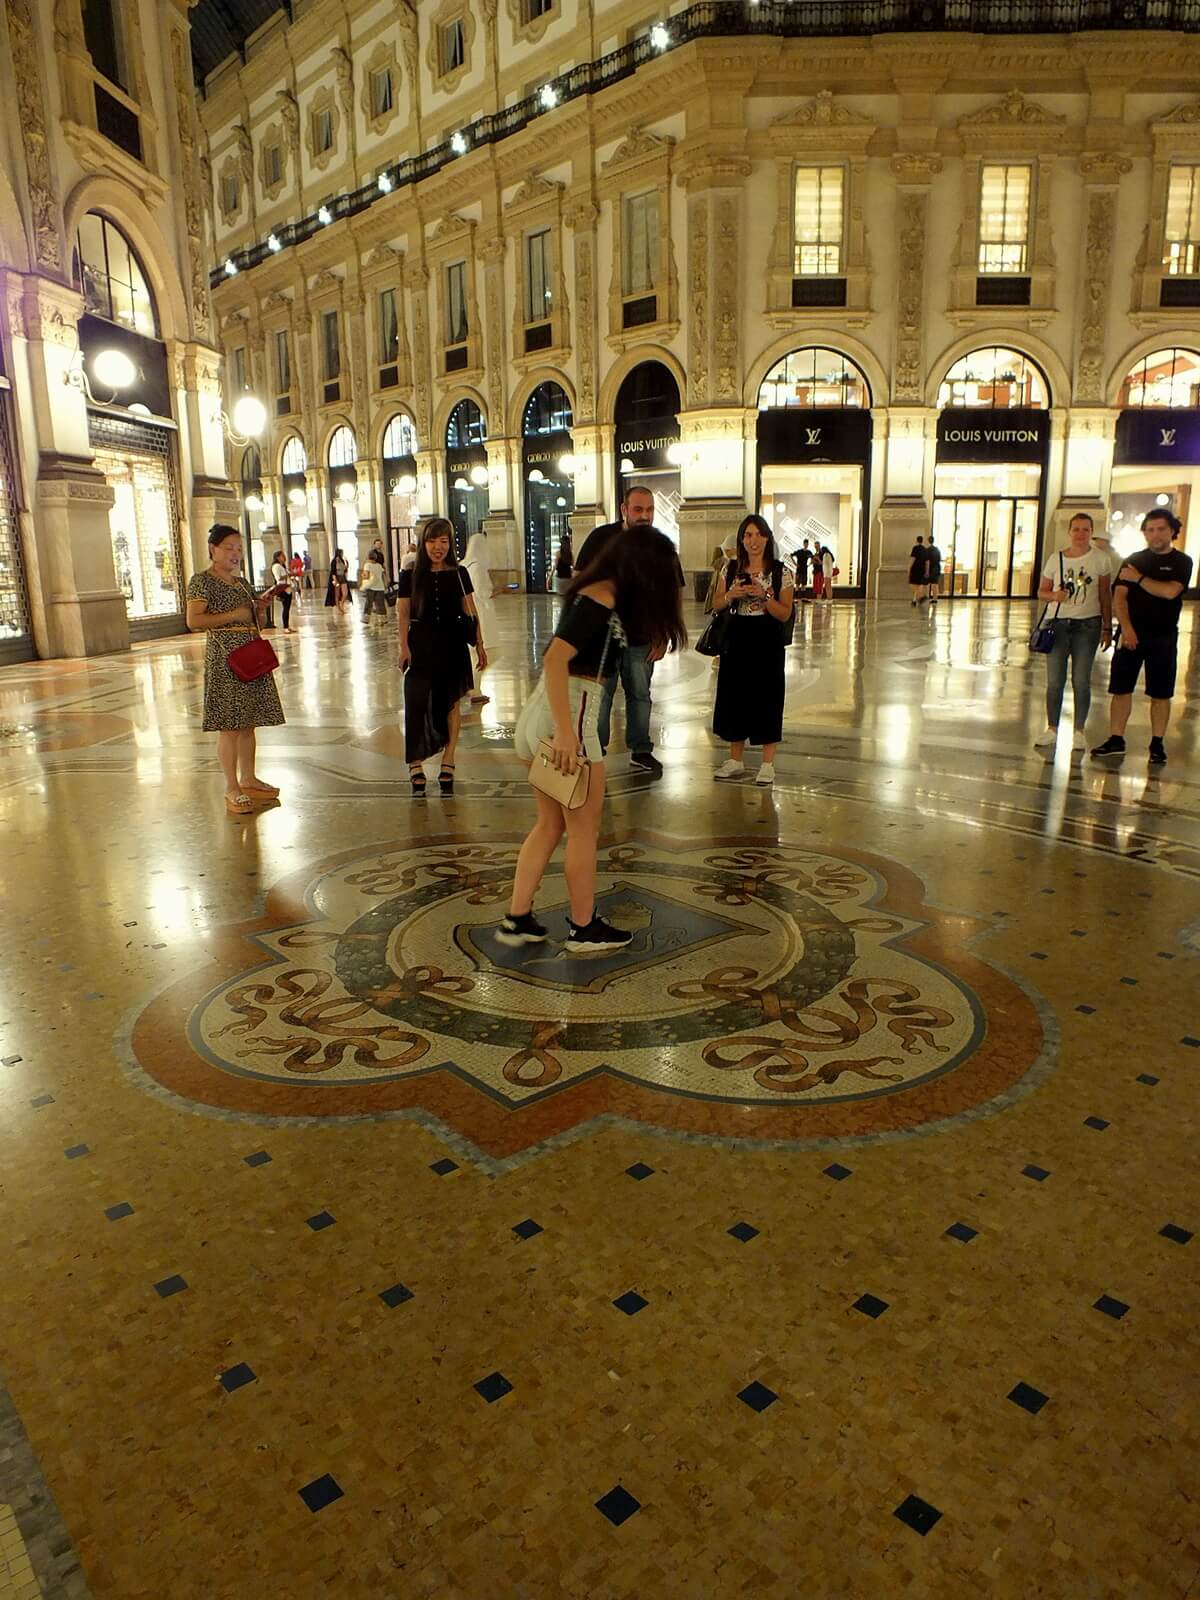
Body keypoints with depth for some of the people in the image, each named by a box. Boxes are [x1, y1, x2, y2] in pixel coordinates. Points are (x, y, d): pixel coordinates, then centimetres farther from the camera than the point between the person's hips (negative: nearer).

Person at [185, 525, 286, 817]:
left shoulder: (240, 581, 17)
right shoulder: (202, 581, -6)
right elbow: (193, 621, -16)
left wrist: (260, 606, 5)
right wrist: (234, 615, -17)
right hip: (224, 657, -8)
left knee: (248, 721, 11)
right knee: (228, 724, -6)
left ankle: (248, 779, 19)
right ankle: (232, 789, -2)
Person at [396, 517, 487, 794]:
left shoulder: (459, 574, 3)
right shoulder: (410, 576, 0)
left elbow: (470, 611, 7)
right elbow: (402, 615, -1)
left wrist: (479, 644, 4)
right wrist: (404, 647, -12)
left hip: (453, 647, 2)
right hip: (421, 647, -1)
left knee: (451, 704, 7)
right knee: (417, 704, -7)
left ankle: (447, 763, 17)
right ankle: (416, 766, -3)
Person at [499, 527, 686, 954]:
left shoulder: (594, 592, 13)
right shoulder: (602, 600, -15)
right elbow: (555, 659, -25)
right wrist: (565, 732, -27)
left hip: (538, 712, 9)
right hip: (567, 715, -9)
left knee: (550, 824, 19)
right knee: (584, 830, 6)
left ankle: (517, 919, 23)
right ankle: (584, 929, 20)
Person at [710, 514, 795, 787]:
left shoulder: (781, 572, -4)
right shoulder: (731, 569, 5)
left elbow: (785, 614, -5)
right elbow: (716, 605, 10)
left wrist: (764, 596, -20)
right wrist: (730, 595, -10)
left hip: (767, 643, -3)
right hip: (736, 641, 3)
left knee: (767, 699, 1)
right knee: (734, 698, 8)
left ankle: (768, 764, 11)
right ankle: (736, 760, 22)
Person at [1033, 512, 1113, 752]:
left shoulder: (1100, 559, 1)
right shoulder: (1056, 559, 4)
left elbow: (1106, 595, 3)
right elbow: (1041, 592, 8)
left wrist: (1107, 628, 1)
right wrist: (1053, 595, -15)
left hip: (1088, 626, -1)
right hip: (1059, 624, 1)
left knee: (1081, 681, 1)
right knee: (1054, 681, 1)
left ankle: (1078, 731, 10)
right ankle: (1051, 729, 12)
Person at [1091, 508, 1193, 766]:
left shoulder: (1181, 562, 3)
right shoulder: (1133, 560, 9)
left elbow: (1170, 591, -16)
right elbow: (1119, 596, -2)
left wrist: (1139, 578, -10)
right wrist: (1126, 627, -15)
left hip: (1163, 638, -2)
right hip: (1131, 635, 2)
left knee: (1160, 694, 3)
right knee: (1121, 689, 2)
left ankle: (1157, 745, 12)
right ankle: (1116, 740, 10)